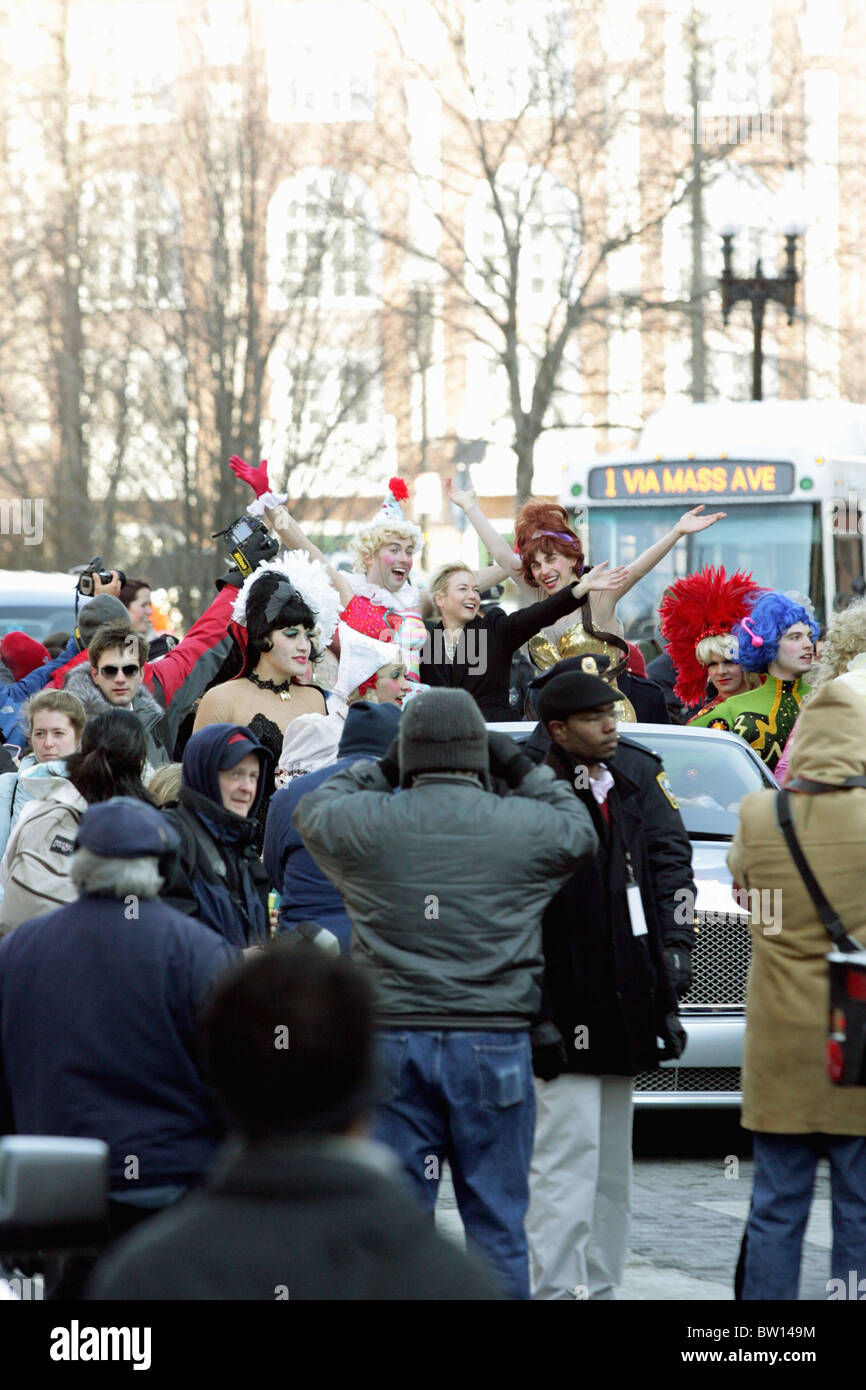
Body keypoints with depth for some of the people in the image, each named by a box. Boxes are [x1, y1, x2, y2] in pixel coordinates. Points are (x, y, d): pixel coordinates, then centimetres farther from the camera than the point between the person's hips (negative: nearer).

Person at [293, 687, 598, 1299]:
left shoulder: (363, 823, -3)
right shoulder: (527, 826, -4)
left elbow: (312, 807, 19)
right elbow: (580, 831, 17)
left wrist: (383, 770, 23)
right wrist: (523, 770, 22)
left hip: (393, 1043, 1)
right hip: (494, 1042, -1)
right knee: (496, 1219, 5)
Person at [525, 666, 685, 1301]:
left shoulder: (623, 798, 17)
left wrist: (663, 1003, 18)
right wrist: (538, 1019, -20)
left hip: (620, 1011, 9)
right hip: (568, 1016, -8)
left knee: (611, 1170, 11)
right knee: (568, 1157, -10)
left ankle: (601, 1285, 17)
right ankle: (557, 1288, -9)